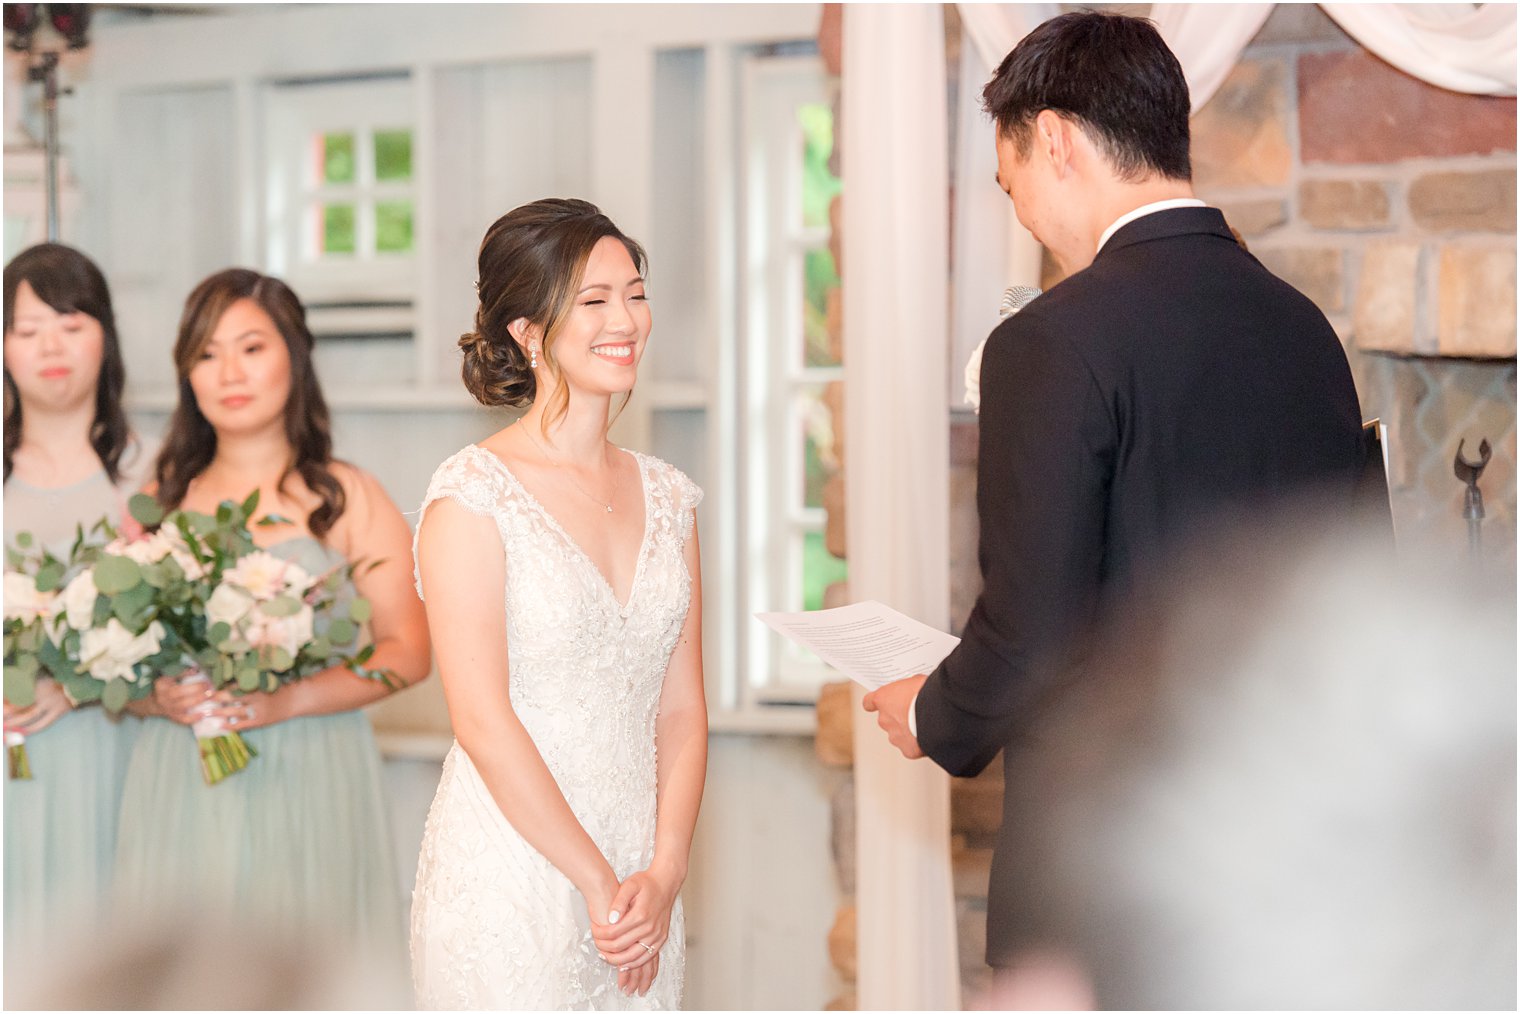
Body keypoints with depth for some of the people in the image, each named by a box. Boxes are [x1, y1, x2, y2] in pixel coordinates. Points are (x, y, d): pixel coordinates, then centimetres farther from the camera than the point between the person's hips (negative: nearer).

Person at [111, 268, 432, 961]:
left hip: (312, 782, -2)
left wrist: (285, 702, -14)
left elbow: (408, 652, -2)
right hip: (182, 793, 2)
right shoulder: (158, 503, 11)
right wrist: (160, 698, -11)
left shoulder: (348, 499, 4)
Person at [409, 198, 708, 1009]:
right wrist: (599, 883, -12)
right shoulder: (473, 495, -9)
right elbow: (482, 721, -13)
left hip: (640, 895, 5)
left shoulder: (665, 496, 8)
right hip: (510, 884, -5)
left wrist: (665, 873, -6)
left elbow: (681, 708, 7)